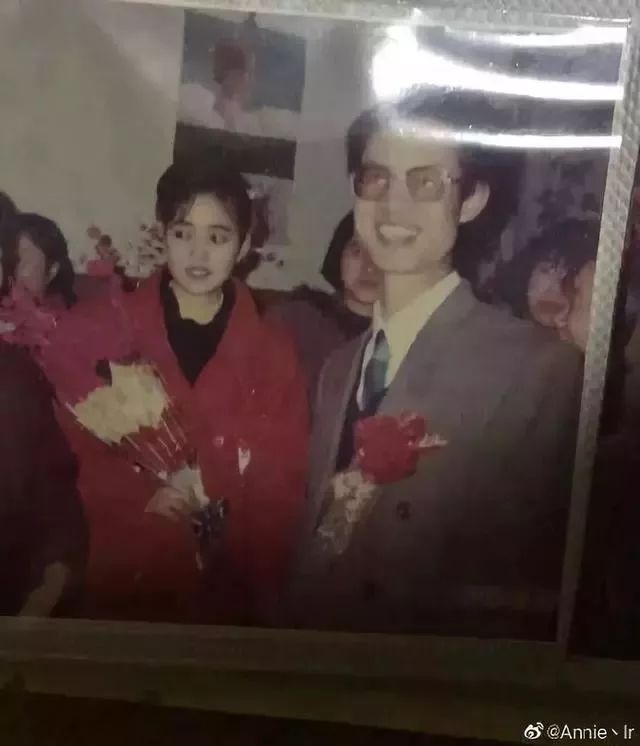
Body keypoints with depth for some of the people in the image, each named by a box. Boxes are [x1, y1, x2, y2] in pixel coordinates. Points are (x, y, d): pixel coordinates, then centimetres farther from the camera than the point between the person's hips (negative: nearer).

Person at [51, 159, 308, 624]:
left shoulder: (273, 352, 0)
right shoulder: (103, 329, -2)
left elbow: (282, 487, 0)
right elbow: (76, 450, 0)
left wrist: (261, 592, -7)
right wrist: (141, 496, -15)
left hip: (226, 591, 1)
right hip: (119, 585, 0)